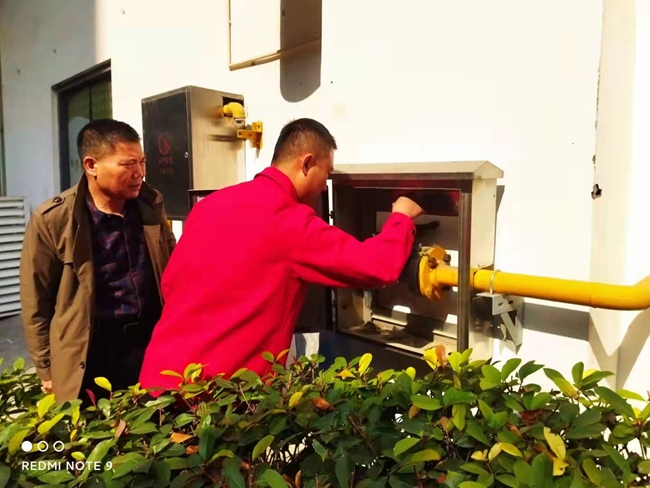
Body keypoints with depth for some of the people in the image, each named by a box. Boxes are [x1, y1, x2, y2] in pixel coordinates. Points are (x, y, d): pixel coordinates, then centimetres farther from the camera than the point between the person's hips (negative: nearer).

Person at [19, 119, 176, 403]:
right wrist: (46, 369, 1)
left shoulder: (151, 205, -1)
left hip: (153, 340, 4)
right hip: (92, 352, -3)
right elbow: (36, 303, -4)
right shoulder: (51, 220, -13)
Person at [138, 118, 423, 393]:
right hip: (211, 387, -7)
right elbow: (380, 267, -14)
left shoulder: (211, 203, 4)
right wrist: (401, 217, 5)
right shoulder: (289, 220, -17)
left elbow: (170, 283, 11)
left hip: (161, 370, 7)